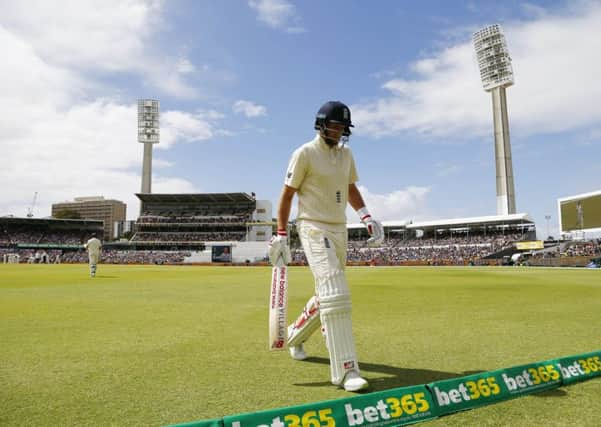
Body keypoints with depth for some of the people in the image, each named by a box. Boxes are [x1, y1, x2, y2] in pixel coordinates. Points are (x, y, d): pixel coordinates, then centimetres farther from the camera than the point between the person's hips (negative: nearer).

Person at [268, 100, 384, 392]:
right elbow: (287, 194, -5)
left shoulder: (346, 154, 13)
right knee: (334, 294, -19)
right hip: (314, 229, -7)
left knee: (327, 295, 16)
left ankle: (296, 334, 41)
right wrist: (281, 235, -10)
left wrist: (366, 217, 4)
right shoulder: (305, 153, -7)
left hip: (340, 231, 8)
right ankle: (345, 370, -16)